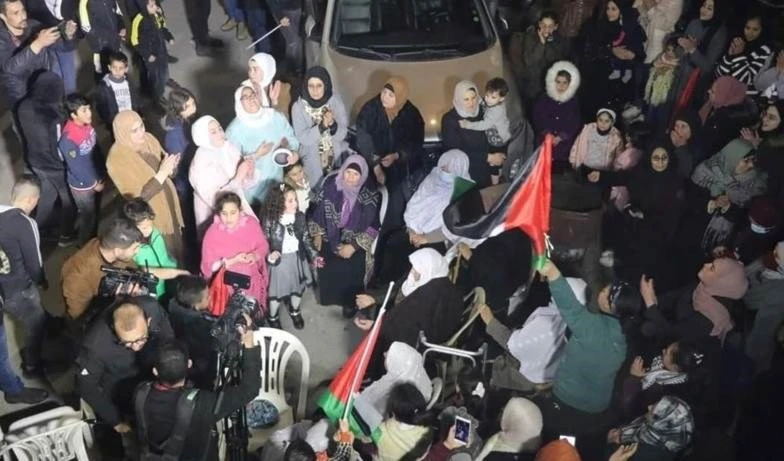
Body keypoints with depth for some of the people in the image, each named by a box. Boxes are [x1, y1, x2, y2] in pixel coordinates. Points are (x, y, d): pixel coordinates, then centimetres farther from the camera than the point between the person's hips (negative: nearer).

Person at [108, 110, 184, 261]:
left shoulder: (149, 139, -8)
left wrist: (170, 167, -19)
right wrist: (162, 173, -33)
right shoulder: (117, 159, -27)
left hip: (169, 204, 6)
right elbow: (137, 198, -27)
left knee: (177, 247, 25)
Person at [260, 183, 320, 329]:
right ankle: (273, 317, 42)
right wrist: (269, 255, -34)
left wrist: (314, 255, -7)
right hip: (278, 260, -4)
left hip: (297, 258, 4)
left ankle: (295, 312, 52)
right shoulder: (270, 220, -21)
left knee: (297, 286, 23)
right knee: (276, 289, 15)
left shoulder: (300, 217, -9)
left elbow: (306, 238, 0)